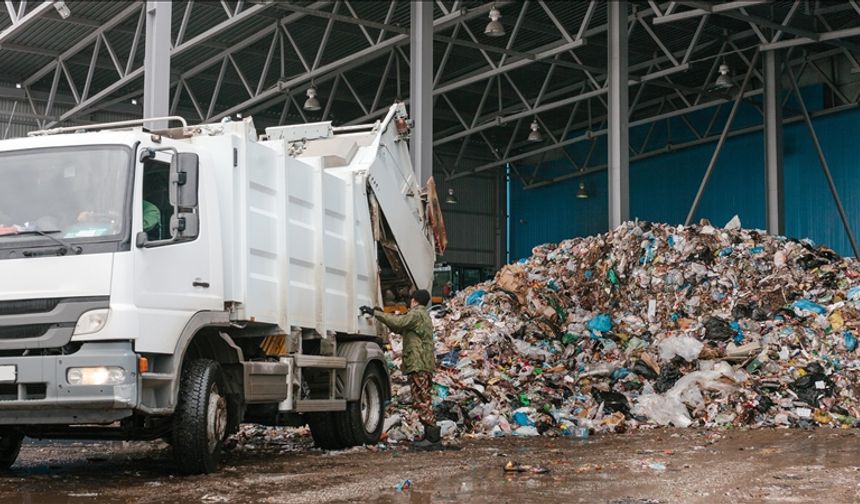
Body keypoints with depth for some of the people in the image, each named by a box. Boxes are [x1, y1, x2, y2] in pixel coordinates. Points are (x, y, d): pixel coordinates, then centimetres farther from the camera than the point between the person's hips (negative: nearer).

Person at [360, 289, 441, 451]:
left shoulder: (416, 314, -7)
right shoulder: (423, 315, 24)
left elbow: (398, 322, -24)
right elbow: (400, 329, 30)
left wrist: (375, 313, -21)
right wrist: (381, 314, 30)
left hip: (418, 365, -10)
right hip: (425, 365, 10)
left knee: (421, 401, -11)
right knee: (423, 401, 13)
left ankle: (433, 438, -14)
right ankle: (430, 437, 14)